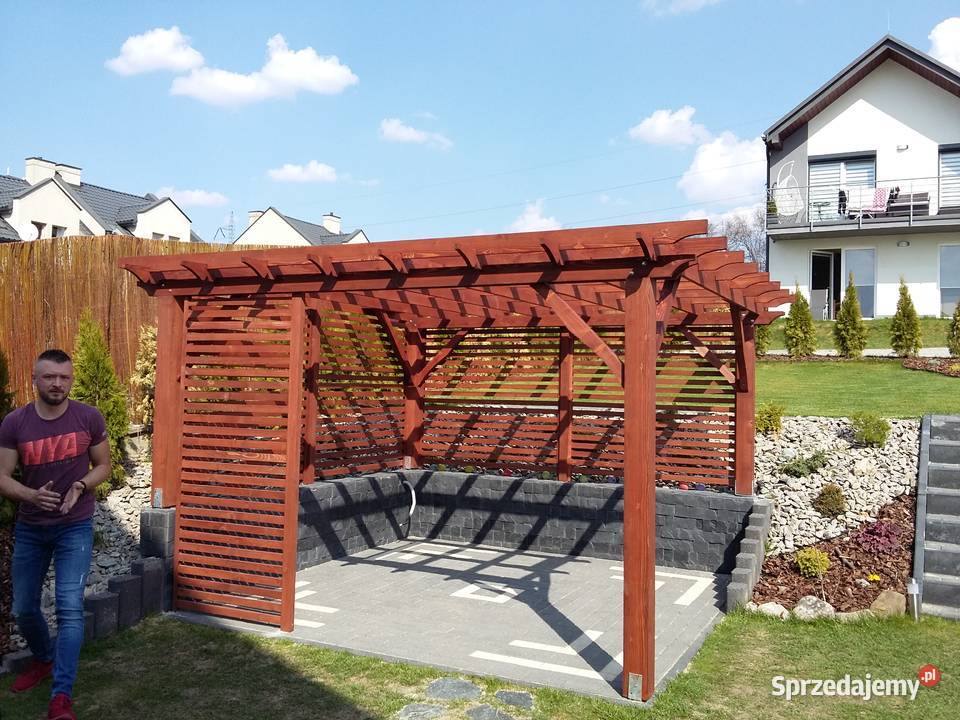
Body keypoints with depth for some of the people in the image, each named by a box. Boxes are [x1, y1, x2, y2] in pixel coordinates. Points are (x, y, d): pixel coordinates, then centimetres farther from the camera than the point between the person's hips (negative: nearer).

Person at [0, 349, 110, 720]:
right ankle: (44, 659, 43)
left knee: (69, 606, -12)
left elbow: (103, 465, 2)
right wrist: (31, 495, -27)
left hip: (75, 526, -2)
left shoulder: (90, 418, -10)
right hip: (30, 528, 2)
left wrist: (82, 486, -19)